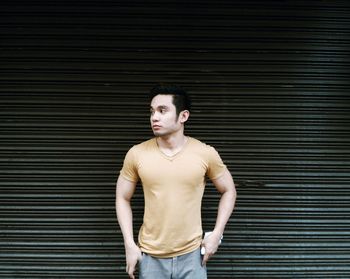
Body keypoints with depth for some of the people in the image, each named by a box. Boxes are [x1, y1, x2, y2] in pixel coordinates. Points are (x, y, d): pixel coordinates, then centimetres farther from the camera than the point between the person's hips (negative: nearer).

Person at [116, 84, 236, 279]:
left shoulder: (206, 153, -8)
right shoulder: (136, 154, -6)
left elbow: (228, 191, 5)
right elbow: (123, 198, 4)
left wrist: (217, 234, -3)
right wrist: (129, 245, -2)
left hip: (192, 255, 0)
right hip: (150, 257, 1)